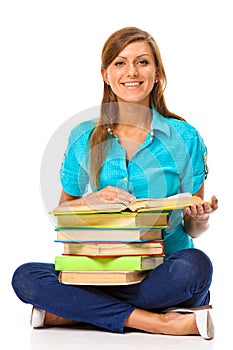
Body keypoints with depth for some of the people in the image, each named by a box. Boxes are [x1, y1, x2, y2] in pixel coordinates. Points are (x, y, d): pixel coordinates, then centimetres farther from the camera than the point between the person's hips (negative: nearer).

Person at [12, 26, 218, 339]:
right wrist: (92, 200, -10)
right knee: (25, 277, -23)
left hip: (162, 273, -1)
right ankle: (158, 322, -24)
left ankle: (65, 313, -20)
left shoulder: (184, 137, 2)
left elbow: (194, 230, 6)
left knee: (195, 264, -35)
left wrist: (200, 218, -17)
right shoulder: (83, 138, 6)